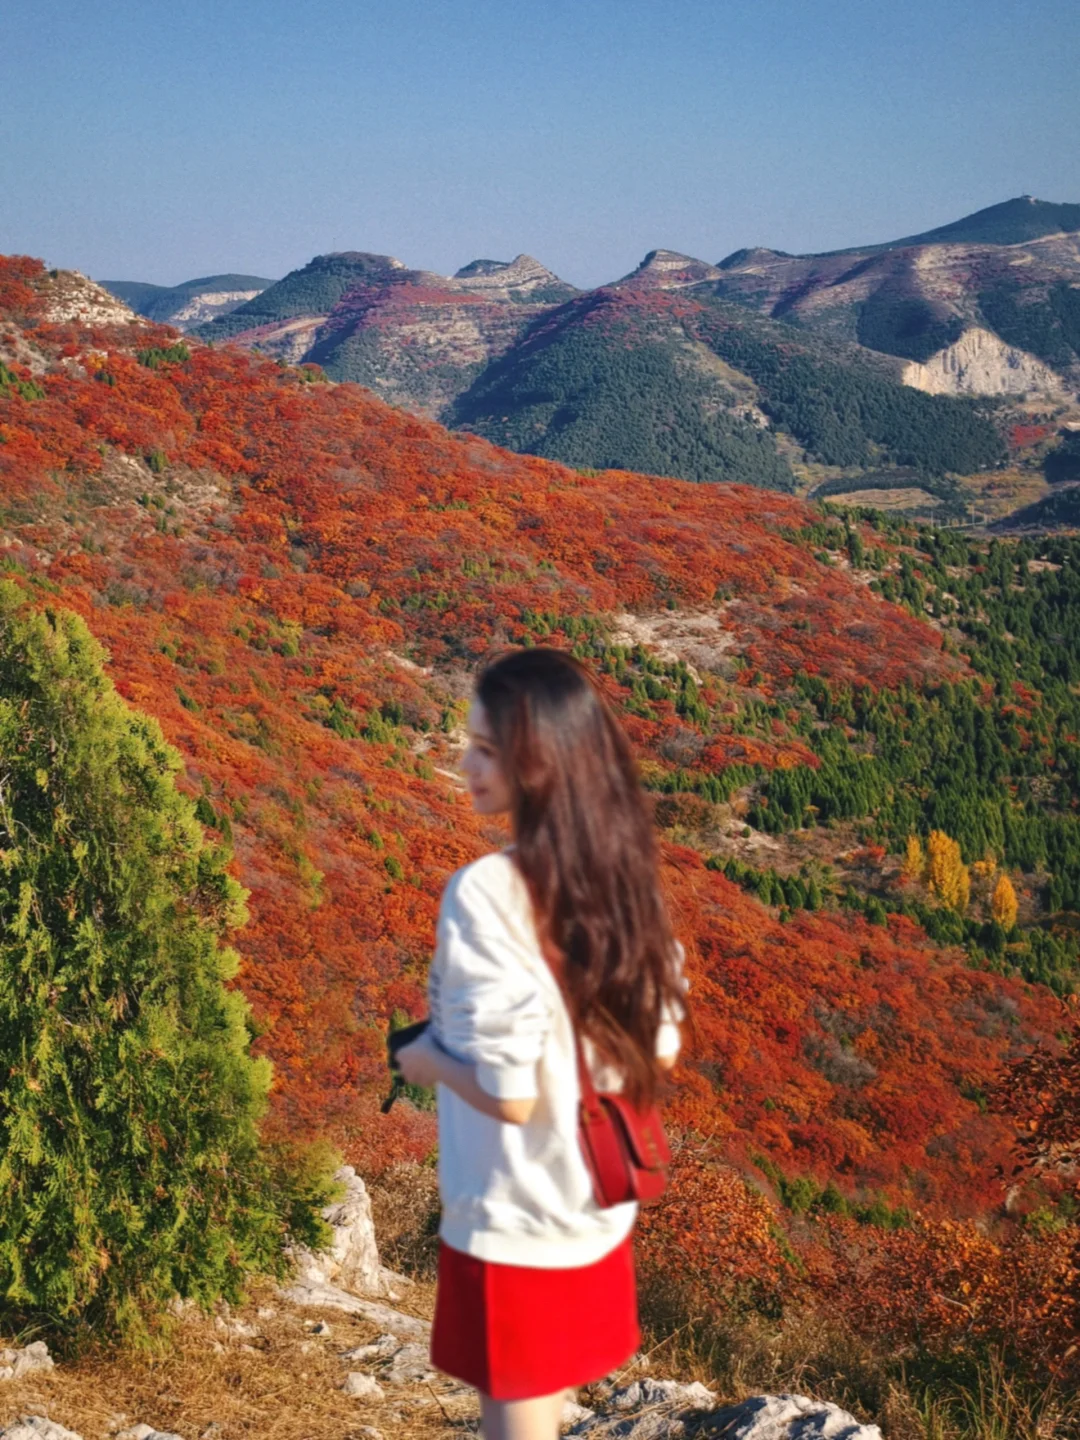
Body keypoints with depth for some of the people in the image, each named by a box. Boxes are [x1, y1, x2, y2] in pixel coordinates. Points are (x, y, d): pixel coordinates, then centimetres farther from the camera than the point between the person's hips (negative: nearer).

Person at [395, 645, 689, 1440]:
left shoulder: (487, 892, -25)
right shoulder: (622, 873, -3)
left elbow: (509, 1093, -25)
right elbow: (661, 1048, 4)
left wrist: (425, 1059, -7)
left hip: (513, 1220, -7)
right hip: (597, 1204, 7)